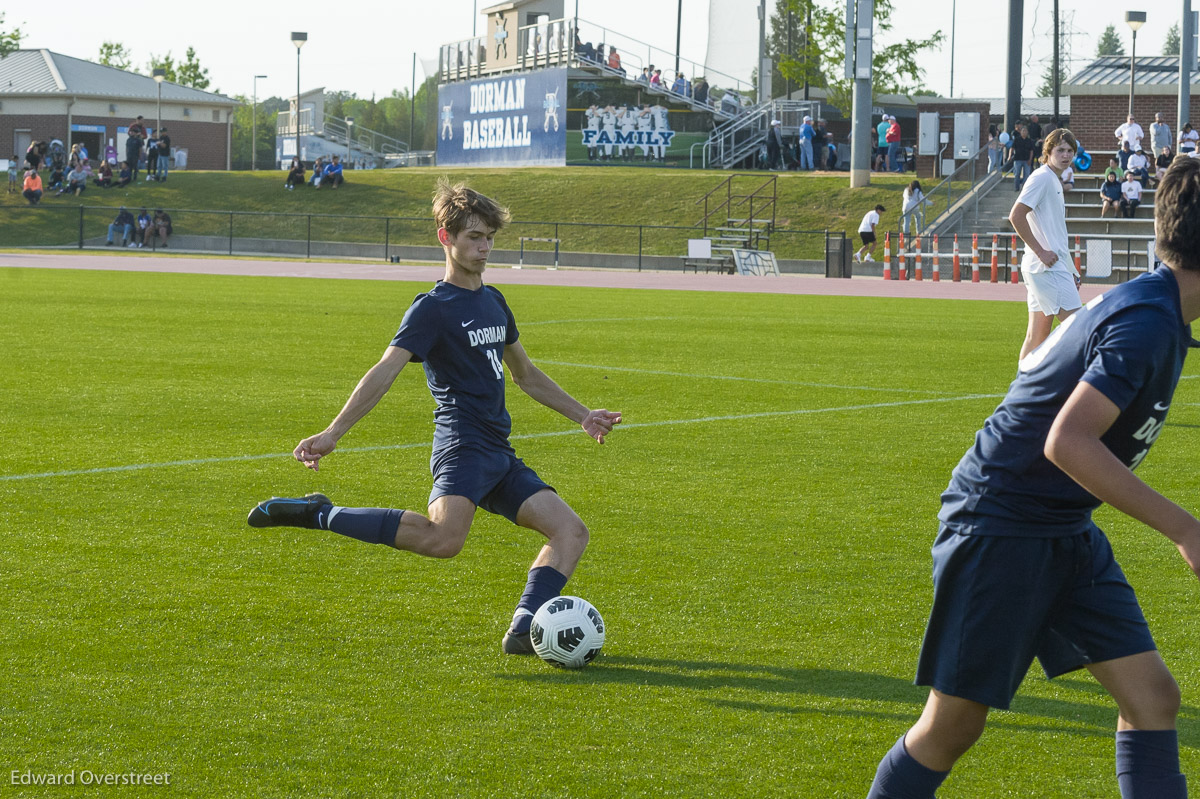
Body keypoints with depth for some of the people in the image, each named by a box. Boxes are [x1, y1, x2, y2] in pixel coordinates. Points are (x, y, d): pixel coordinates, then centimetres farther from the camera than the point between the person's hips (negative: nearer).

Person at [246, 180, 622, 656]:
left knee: (571, 532, -1)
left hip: (499, 455, 9)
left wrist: (582, 415, 34)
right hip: (462, 446, -9)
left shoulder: (493, 302, 20)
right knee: (444, 539, -33)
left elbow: (526, 375, 33)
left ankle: (523, 632, -10)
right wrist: (333, 433, -26)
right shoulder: (432, 308, -5)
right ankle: (318, 515, -22)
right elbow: (385, 372, -16)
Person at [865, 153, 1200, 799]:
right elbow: (1067, 443, -31)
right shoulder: (1147, 322, -23)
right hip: (998, 527, -10)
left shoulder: (1148, 306, 8)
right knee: (955, 723, -1)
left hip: (1064, 533, 10)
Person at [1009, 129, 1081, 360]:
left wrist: (1069, 271, 24)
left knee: (1037, 336, 8)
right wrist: (1041, 252, -19)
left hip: (1054, 267, 10)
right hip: (1048, 268, -10)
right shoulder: (1042, 177, -9)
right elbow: (1016, 216, -20)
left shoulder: (1055, 182, 21)